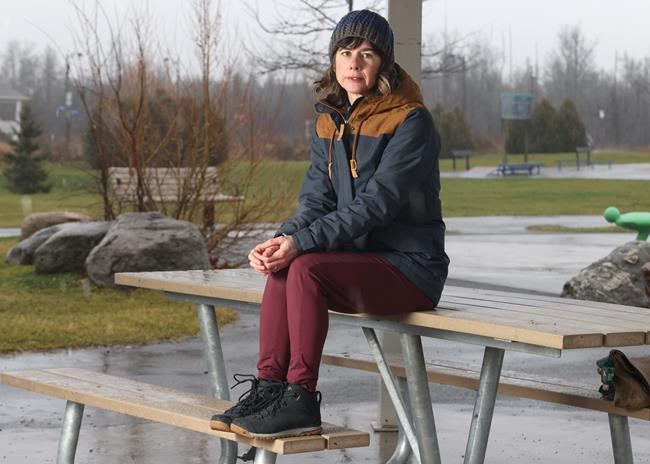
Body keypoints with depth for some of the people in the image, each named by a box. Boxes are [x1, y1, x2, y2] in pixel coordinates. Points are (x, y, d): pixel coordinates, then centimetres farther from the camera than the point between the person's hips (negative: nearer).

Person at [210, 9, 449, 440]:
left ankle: (301, 400, -24)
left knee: (306, 268, -27)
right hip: (361, 256, 7)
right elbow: (317, 202, 6)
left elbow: (376, 204, -21)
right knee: (281, 266, -16)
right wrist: (282, 240, -16)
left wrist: (301, 242, -27)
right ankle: (269, 386, -17)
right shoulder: (329, 121, 10)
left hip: (411, 265, -7)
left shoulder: (411, 121, -13)